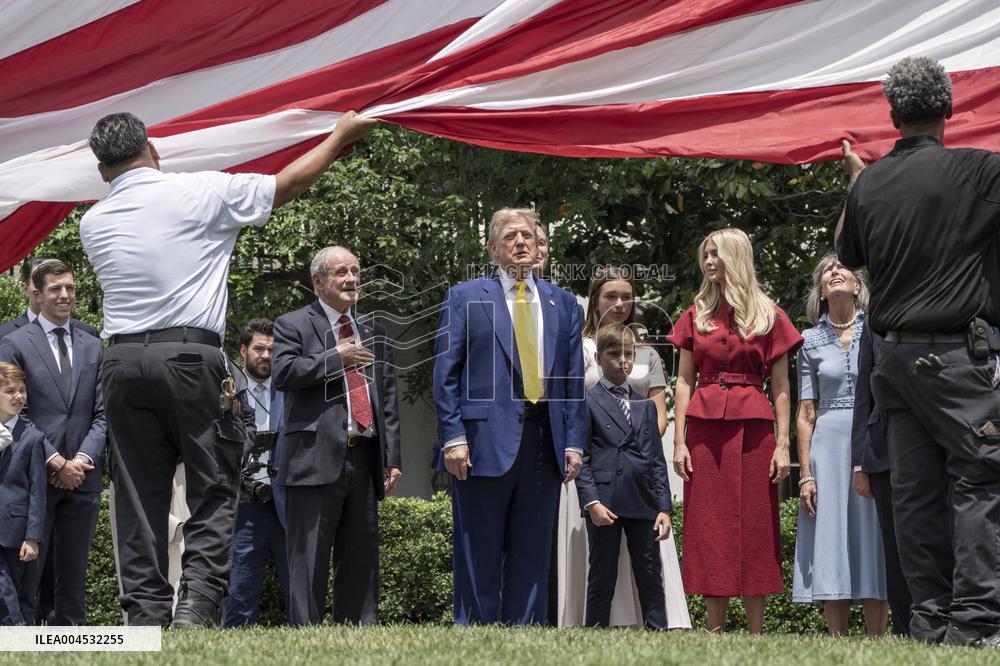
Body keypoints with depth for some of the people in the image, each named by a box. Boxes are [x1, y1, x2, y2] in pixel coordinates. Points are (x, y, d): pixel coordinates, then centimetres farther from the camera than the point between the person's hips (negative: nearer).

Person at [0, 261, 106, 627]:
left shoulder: (93, 347, 13)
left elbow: (102, 413, 9)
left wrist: (83, 459, -7)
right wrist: (55, 462, -11)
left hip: (82, 475, 4)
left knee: (74, 572, 7)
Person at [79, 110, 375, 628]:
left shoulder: (94, 222, 11)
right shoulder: (200, 193, 0)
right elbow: (289, 184, 8)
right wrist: (340, 137, 23)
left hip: (122, 359, 4)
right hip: (190, 356, -4)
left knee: (140, 496, 5)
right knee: (213, 490, 1)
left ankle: (146, 615, 0)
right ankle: (197, 601, -14)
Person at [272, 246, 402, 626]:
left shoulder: (373, 331, 20)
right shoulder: (292, 325, 5)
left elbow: (388, 399, 18)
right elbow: (283, 374, -13)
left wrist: (392, 458, 10)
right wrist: (336, 359, -10)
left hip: (364, 460, 5)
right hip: (316, 459, -5)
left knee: (361, 560, 6)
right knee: (309, 560, -7)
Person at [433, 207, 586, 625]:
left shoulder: (562, 304, 16)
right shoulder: (465, 298, 6)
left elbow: (574, 377, 14)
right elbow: (445, 374, 1)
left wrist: (574, 442, 4)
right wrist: (453, 437, -9)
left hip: (543, 444, 4)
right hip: (485, 441, -3)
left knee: (533, 555, 5)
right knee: (479, 556, -2)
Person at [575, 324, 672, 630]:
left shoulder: (645, 406, 18)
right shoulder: (587, 402, 3)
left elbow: (657, 459, 15)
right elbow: (581, 457, -3)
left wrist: (664, 507, 6)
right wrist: (591, 502, -14)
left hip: (643, 502, 4)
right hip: (604, 503, -4)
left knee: (651, 581, 3)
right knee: (601, 581, 0)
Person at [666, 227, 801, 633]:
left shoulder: (768, 317, 5)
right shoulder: (697, 315, 12)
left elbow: (780, 388, 3)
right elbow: (683, 382, 8)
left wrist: (783, 445, -5)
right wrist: (679, 442, -1)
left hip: (752, 431, -2)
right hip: (704, 429, 2)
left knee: (753, 529, -1)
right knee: (709, 530, 1)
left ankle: (756, 634, 1)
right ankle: (715, 630, 4)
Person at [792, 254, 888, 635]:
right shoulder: (811, 341, 10)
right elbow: (805, 413, 8)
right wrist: (805, 473, 0)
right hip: (828, 443, 1)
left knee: (872, 537, -3)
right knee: (831, 544, -2)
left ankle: (877, 644, -2)